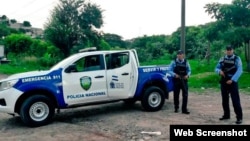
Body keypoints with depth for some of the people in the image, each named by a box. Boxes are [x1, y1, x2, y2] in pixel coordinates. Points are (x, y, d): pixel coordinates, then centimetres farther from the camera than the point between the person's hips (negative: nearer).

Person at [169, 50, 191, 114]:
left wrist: (187, 75, -11)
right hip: (176, 80, -1)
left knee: (185, 95, -3)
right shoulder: (174, 62, -1)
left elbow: (189, 70, 9)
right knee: (176, 95, 9)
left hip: (184, 80, 1)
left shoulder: (186, 62, 3)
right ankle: (176, 108, 26)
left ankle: (184, 109, 4)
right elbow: (170, 70, -1)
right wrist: (175, 75, -18)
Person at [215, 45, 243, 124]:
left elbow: (239, 71, -12)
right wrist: (219, 71, -15)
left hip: (232, 82, -4)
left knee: (235, 100, -7)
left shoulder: (237, 59, -3)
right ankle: (226, 115, 25)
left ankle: (239, 117, -1)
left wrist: (232, 80, -22)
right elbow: (216, 68, 9)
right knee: (225, 100, 12)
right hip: (224, 82, 4)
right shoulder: (222, 59, 8)